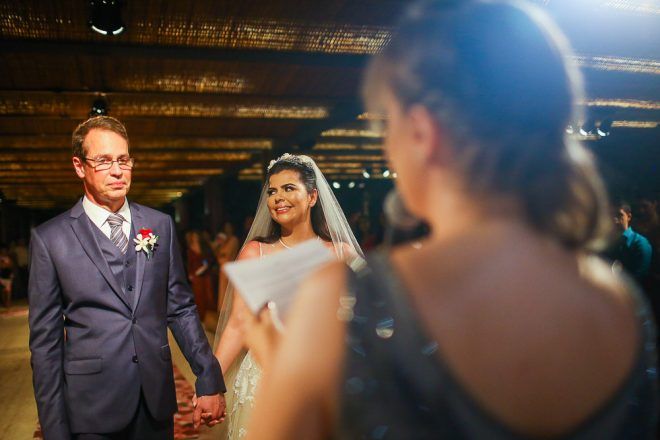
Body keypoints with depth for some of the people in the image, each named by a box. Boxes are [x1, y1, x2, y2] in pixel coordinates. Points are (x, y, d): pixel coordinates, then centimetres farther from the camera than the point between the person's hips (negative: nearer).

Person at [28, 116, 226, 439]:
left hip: (157, 401, 3)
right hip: (92, 411, -2)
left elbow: (180, 309, 4)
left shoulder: (160, 225, 2)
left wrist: (209, 380, 0)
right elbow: (45, 340, -3)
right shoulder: (49, 238, -5)